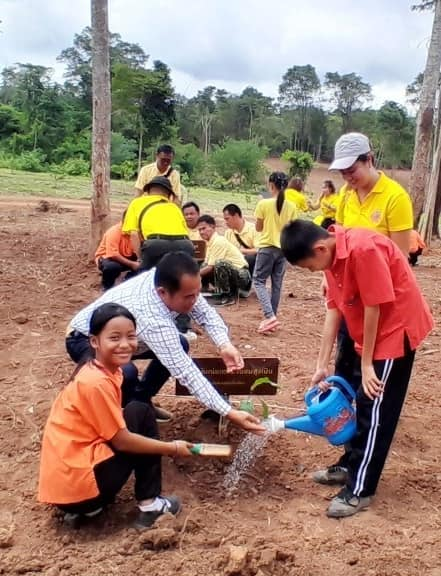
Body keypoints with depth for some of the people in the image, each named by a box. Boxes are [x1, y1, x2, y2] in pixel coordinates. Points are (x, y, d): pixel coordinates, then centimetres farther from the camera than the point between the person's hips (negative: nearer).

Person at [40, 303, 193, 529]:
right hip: (74, 484, -9)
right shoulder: (97, 383, -19)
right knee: (141, 415, -3)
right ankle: (149, 505, 4)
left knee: (133, 417, 18)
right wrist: (173, 448, -3)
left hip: (62, 481, 9)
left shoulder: (96, 371, 8)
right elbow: (122, 441, -14)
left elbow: (117, 432, 17)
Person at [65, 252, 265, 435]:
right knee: (126, 373, -37)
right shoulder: (153, 319, -43)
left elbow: (205, 311, -10)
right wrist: (229, 413, -44)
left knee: (179, 345, 3)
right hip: (85, 340, -8)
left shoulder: (165, 279, -22)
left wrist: (224, 345, -28)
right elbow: (185, 372, -43)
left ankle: (140, 400, 16)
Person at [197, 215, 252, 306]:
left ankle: (227, 296, -14)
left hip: (242, 276, -10)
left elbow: (211, 267, -20)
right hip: (233, 273, 10)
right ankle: (234, 291, 13)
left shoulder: (218, 241, -18)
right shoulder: (210, 242, 9)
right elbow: (206, 265, 9)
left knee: (219, 263, -34)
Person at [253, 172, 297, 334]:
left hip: (267, 247, -4)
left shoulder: (263, 204, -12)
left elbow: (258, 228, -4)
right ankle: (272, 317, 17)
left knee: (258, 281, 5)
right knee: (277, 284, 12)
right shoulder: (291, 207, -1)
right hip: (283, 248, 4)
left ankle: (270, 316, -11)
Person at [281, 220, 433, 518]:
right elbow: (335, 310, 1)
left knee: (374, 409, -4)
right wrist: (322, 365, 1)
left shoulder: (363, 249, -29)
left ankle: (359, 490, 8)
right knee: (361, 403, 16)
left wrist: (366, 363, -15)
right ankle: (353, 466, 31)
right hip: (369, 333, 9)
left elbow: (374, 306, -24)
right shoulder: (333, 255, -1)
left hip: (396, 330, -9)